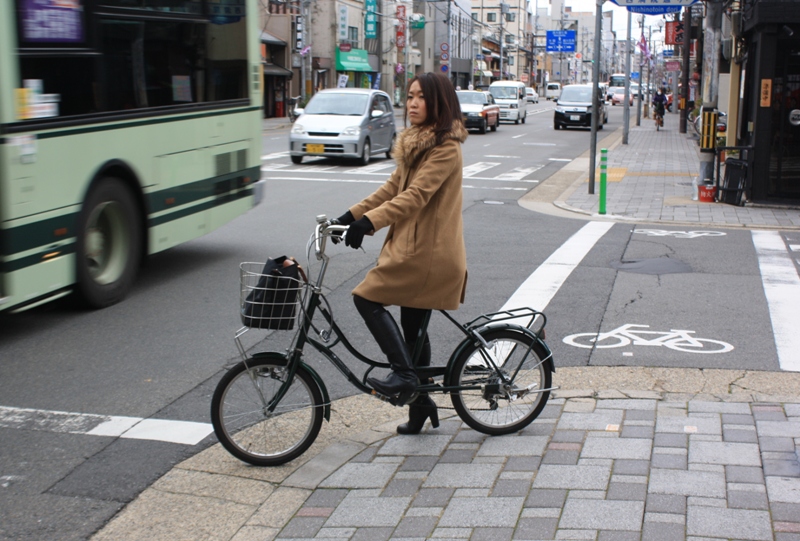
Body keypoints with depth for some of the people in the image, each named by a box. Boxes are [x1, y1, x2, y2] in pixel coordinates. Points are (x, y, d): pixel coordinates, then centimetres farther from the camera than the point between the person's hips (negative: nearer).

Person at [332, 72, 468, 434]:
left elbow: (416, 195, -25)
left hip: (428, 251, -9)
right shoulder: (415, 141, 16)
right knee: (413, 327, 14)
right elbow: (393, 187, 17)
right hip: (412, 245, 9)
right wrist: (352, 214, 8)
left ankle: (404, 374, -8)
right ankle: (420, 404, 24)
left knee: (367, 298, -13)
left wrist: (369, 221, -33)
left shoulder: (446, 148, -14)